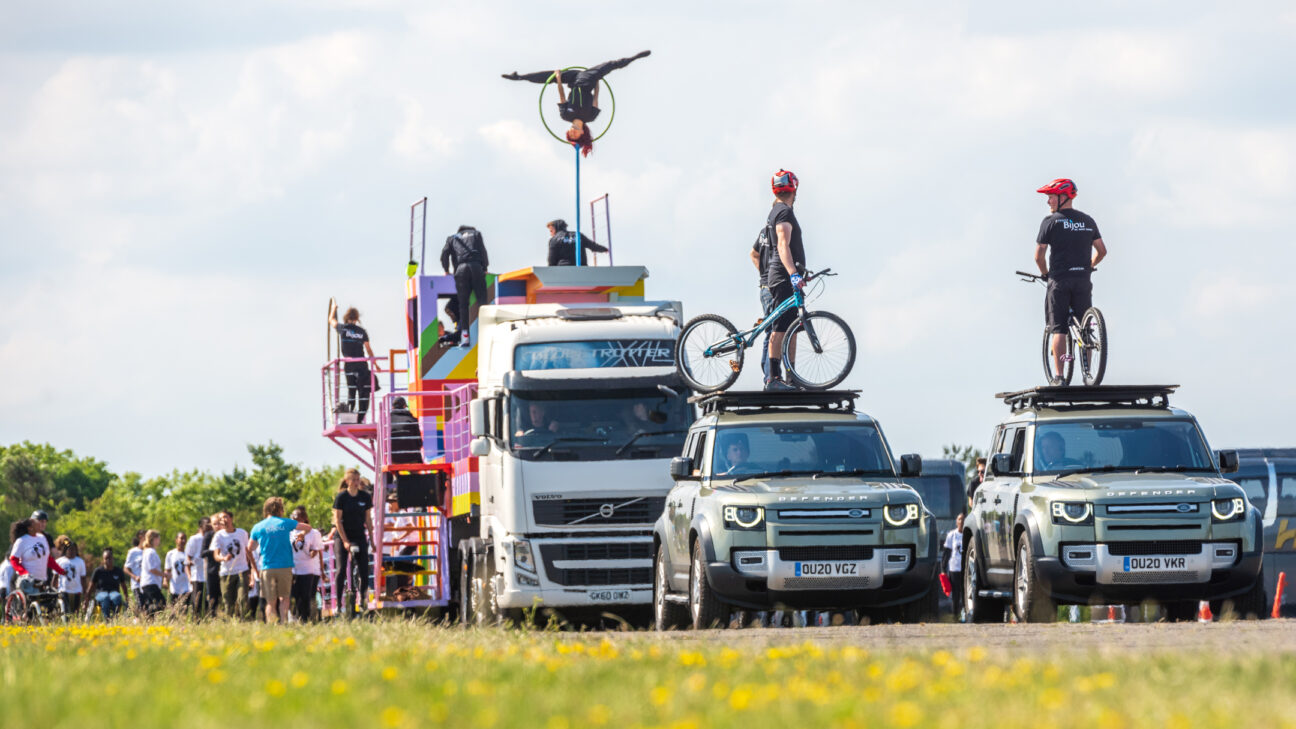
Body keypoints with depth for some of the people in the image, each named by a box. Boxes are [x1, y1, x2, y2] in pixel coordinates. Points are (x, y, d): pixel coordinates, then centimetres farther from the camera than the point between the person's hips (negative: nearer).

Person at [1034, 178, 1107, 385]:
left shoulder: (1051, 221, -4)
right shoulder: (1087, 221, 10)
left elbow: (1039, 256, -6)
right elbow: (1101, 251, 11)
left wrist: (1046, 274, 11)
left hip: (1059, 280, -4)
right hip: (1083, 280, 4)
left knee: (1058, 329, -2)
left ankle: (1058, 375, -8)